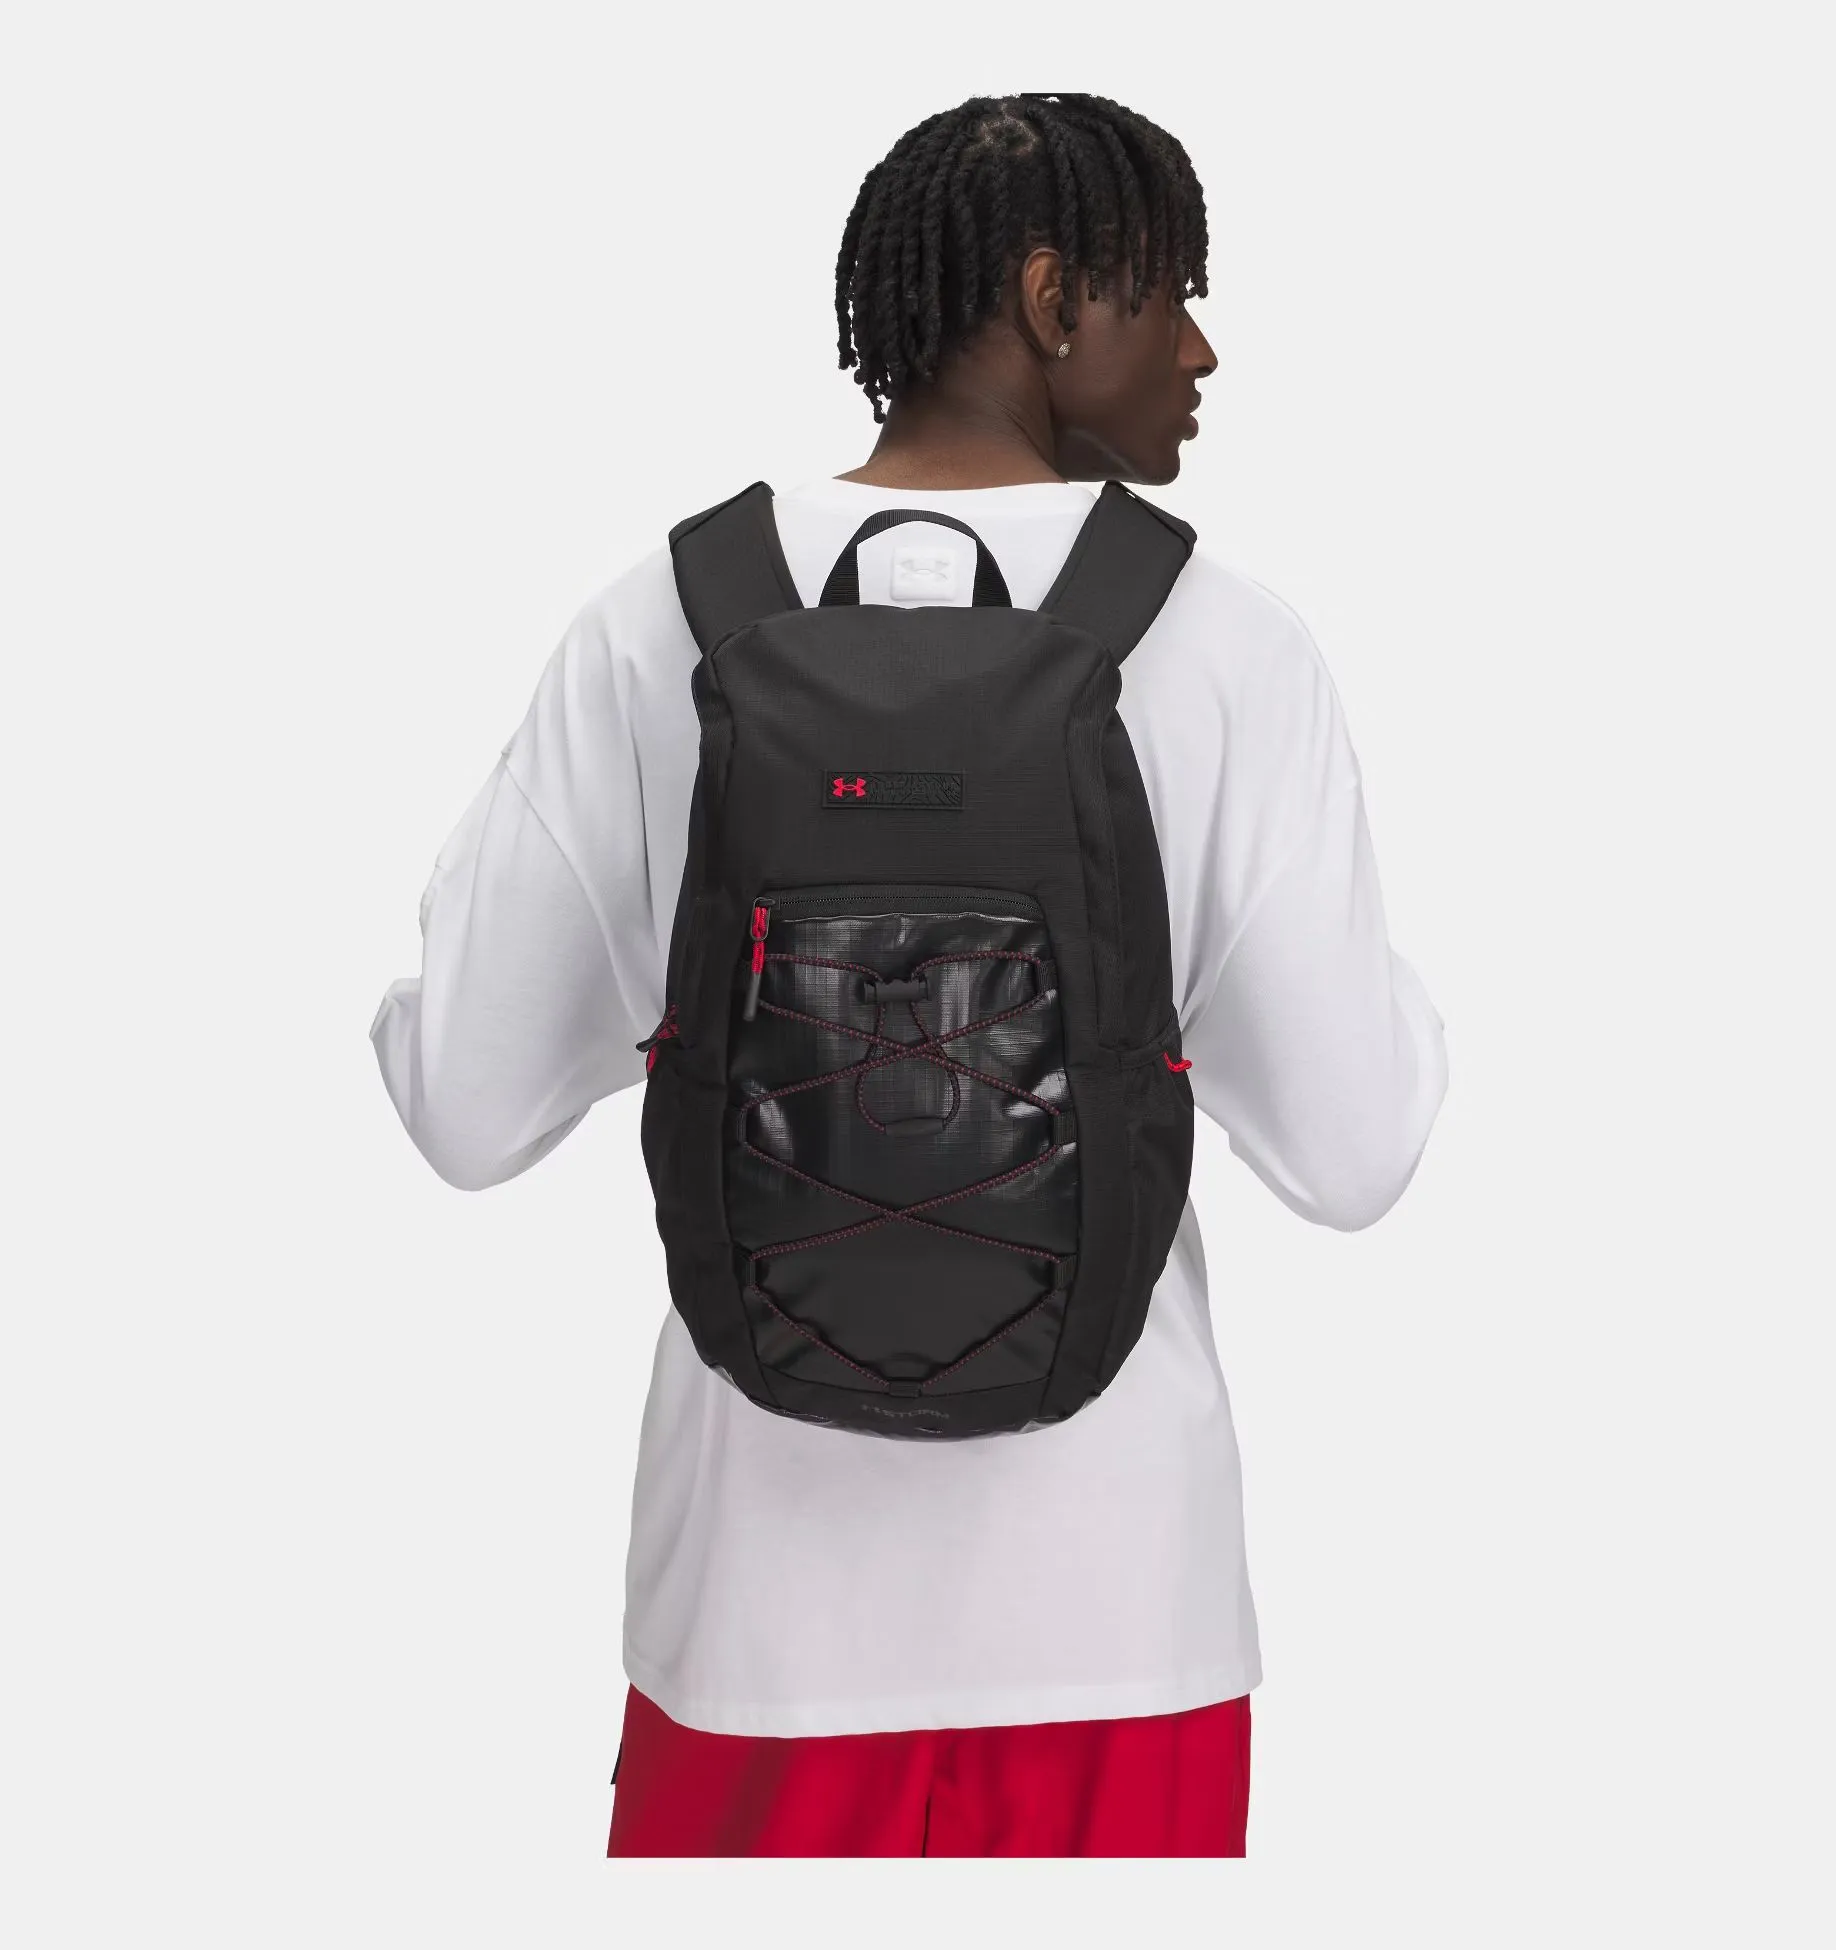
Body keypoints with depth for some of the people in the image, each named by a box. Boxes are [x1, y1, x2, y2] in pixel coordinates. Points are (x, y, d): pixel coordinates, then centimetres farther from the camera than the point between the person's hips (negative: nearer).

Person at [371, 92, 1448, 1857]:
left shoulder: (658, 623, -6)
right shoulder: (1226, 644, -10)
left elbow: (463, 1110, -5)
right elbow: (1349, 1156, -11)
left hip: (768, 1574, 1)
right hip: (1109, 1580, -1)